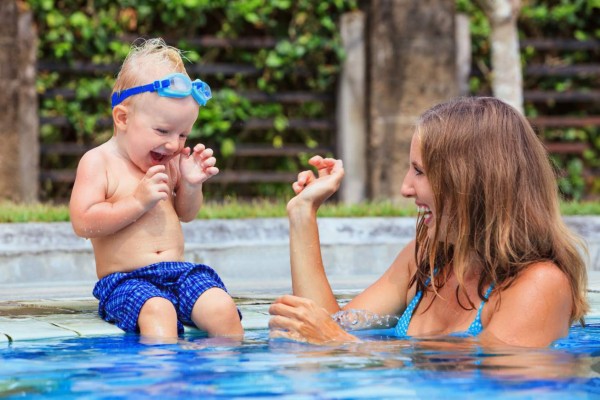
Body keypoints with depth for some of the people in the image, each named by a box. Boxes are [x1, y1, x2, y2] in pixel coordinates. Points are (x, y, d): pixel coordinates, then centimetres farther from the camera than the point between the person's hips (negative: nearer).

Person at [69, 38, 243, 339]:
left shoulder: (169, 162, 14)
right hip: (125, 280, -5)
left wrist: (190, 185, 3)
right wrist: (138, 202, -18)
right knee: (157, 312, -38)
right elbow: (83, 223, -13)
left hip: (179, 271, 6)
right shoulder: (98, 162, -4)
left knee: (222, 307, -23)